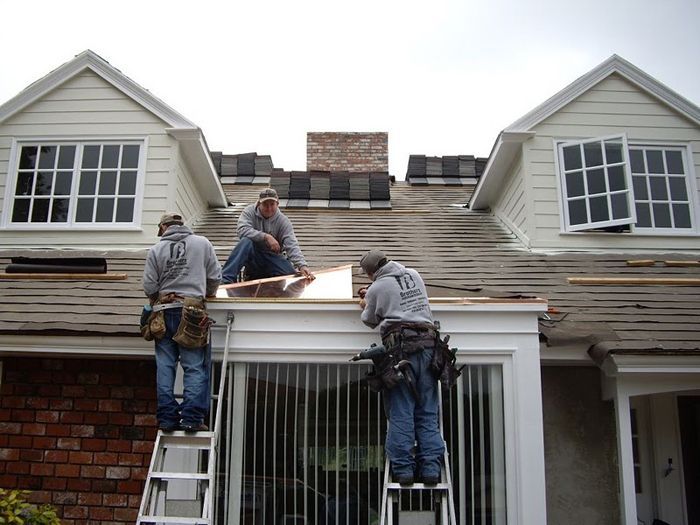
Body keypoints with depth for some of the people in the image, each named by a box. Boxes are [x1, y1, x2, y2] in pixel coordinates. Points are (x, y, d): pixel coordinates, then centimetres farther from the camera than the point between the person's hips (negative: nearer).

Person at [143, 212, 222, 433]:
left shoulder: (156, 249, 5)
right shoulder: (202, 243, 4)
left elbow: (149, 286, 3)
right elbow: (215, 276, 5)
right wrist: (208, 294, 26)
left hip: (164, 311, 2)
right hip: (190, 312, -2)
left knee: (165, 367, 6)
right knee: (195, 367, 0)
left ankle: (167, 418, 5)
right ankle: (191, 418, -7)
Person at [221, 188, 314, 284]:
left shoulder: (283, 221, -5)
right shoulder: (249, 211, -4)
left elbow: (292, 245, -17)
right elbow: (243, 230, -22)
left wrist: (302, 265, -34)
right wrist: (266, 237, -30)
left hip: (273, 257, 1)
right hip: (253, 257, -1)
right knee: (246, 241, -32)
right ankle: (226, 279, -38)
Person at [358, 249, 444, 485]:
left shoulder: (377, 288, 4)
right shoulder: (414, 275, 17)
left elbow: (370, 320, 18)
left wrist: (365, 305, 40)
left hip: (401, 348, -4)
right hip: (428, 343, 4)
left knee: (400, 412, 0)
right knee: (428, 412, 5)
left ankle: (403, 468, -1)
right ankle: (431, 467, 1)